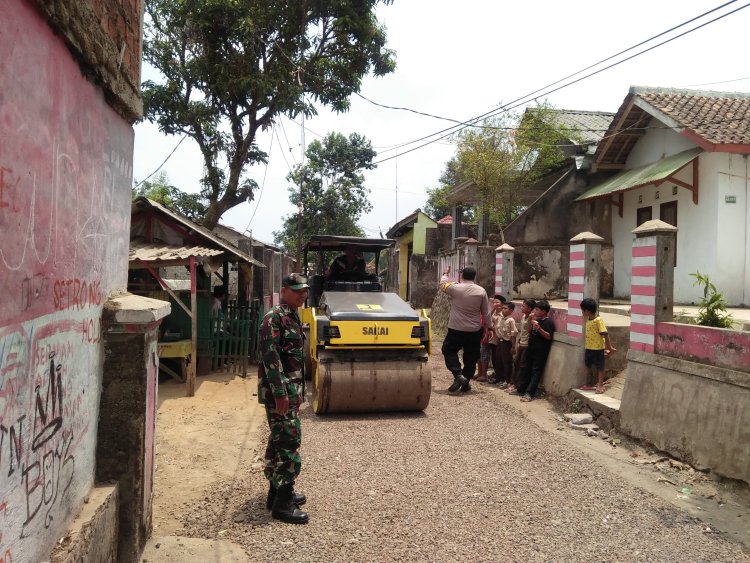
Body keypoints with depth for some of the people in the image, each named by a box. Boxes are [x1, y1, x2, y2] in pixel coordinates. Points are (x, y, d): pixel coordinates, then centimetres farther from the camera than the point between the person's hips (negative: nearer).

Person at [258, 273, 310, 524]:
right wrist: (280, 394, -23)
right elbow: (270, 358, -21)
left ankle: (277, 491, 28)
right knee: (289, 443, -7)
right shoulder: (274, 318, -15)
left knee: (279, 442, 16)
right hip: (280, 392, -10)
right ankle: (282, 504, 0)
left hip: (290, 392, 10)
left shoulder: (293, 317, 14)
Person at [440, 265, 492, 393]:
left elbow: (442, 285, 13)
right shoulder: (481, 291, -3)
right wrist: (489, 327, 12)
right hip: (474, 330, 2)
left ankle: (458, 375, -6)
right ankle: (465, 384, 16)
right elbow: (486, 312, 2)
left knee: (448, 351, 13)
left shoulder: (455, 287, -9)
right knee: (471, 357, 12)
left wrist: (445, 274, 32)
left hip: (456, 329, -2)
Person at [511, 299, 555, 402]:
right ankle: (520, 389, 21)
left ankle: (529, 393, -8)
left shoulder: (548, 322, -11)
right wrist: (531, 321, 14)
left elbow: (549, 336, -21)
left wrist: (539, 329, -31)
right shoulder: (537, 320, 15)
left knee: (536, 372, -6)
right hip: (531, 349, 9)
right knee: (526, 369, 13)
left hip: (540, 352, -9)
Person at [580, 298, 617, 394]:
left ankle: (600, 385, 13)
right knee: (588, 366, 14)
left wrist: (609, 347, -17)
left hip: (598, 349, -8)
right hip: (588, 348, 8)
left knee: (599, 367, 4)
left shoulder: (599, 320, -18)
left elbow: (605, 334, -18)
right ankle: (588, 385, 25)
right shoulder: (588, 320, 7)